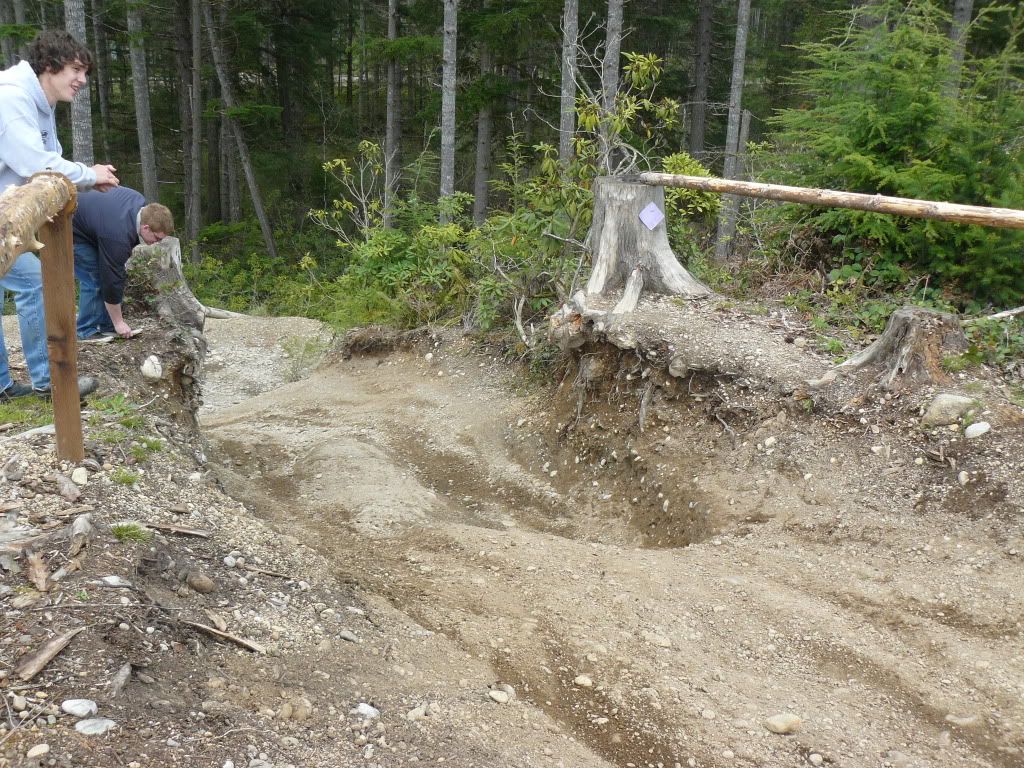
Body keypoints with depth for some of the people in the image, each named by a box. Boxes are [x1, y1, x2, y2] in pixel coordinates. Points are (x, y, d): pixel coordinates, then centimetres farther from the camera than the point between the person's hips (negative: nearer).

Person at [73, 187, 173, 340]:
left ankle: (106, 326, 12)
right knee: (93, 279, -13)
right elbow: (112, 280, -27)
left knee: (106, 272, 6)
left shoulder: (141, 203, -13)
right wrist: (118, 322, -18)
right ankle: (87, 331, -2)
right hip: (72, 230, -9)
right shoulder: (119, 237, -35)